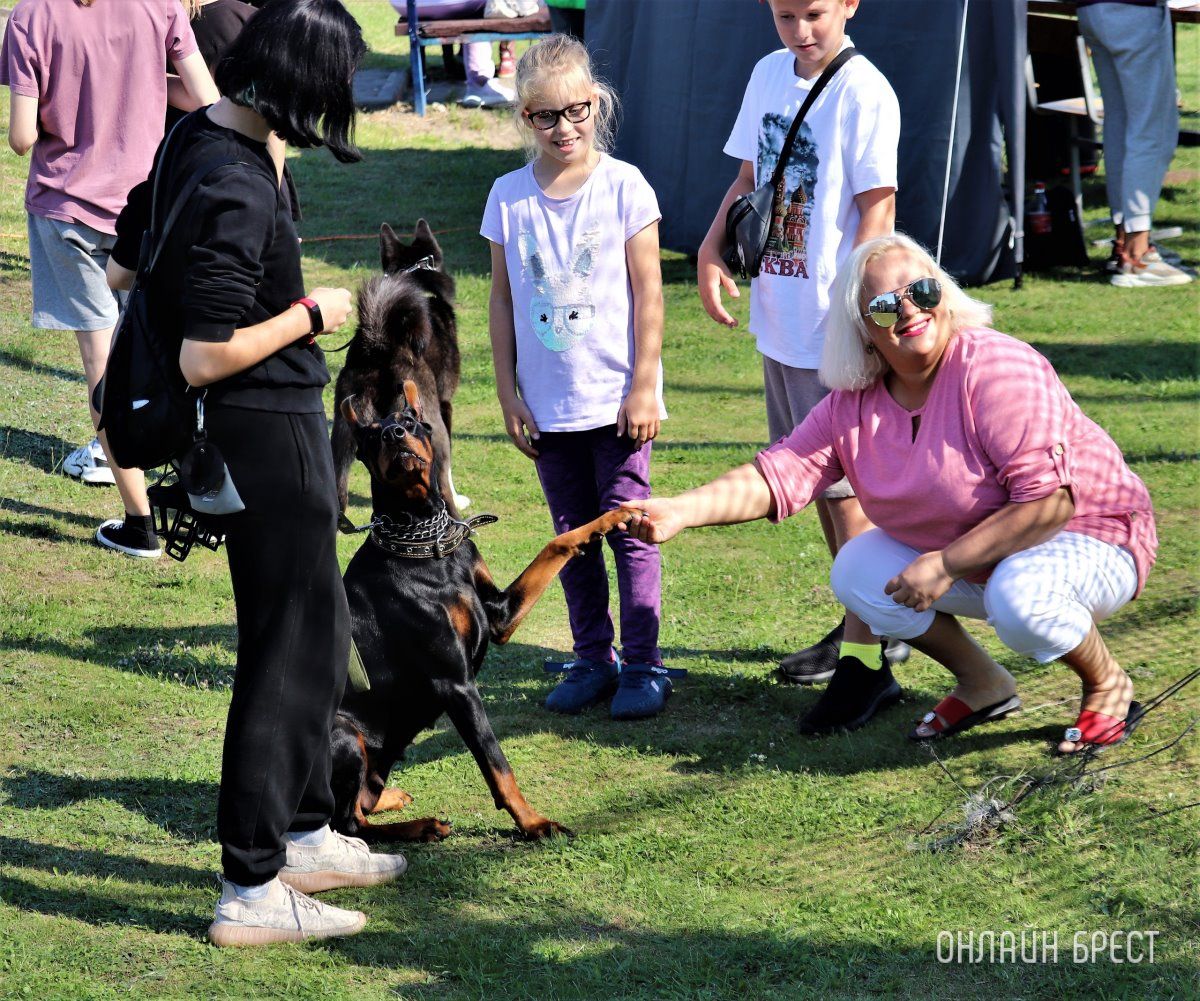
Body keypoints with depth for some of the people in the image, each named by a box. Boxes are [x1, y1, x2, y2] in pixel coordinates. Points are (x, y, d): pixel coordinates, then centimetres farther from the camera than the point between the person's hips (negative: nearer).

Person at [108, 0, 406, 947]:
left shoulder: (193, 140, 4)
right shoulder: (238, 192, -26)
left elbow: (122, 270, 15)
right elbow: (206, 357, -26)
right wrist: (309, 314, -14)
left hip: (258, 425, 10)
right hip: (268, 429, -10)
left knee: (319, 628, 22)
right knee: (288, 649, -1)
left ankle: (306, 833, 35)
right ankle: (252, 889, 6)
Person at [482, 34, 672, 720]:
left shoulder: (623, 186, -6)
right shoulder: (510, 197, 1)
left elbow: (648, 291, -4)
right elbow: (503, 298, 6)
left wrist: (644, 387, -8)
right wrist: (508, 393, 3)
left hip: (617, 399, -3)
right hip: (548, 404, 3)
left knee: (629, 530, 0)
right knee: (573, 536, 11)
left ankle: (643, 664, 7)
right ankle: (593, 659, 20)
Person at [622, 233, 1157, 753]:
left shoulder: (997, 369, -26)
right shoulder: (853, 404, -5)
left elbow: (1049, 500, -30)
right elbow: (777, 475, -11)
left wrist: (946, 565, -29)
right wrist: (678, 511, -27)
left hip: (1086, 539, -7)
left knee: (1021, 597, -37)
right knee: (858, 572, -5)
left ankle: (1107, 684, -4)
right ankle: (983, 685, 12)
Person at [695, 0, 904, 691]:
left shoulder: (864, 92, -14)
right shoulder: (770, 75, 8)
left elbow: (877, 208, -16)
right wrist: (713, 250, 2)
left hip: (835, 322, -8)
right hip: (781, 317, 8)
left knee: (842, 479, -1)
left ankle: (864, 633, 9)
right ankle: (867, 614, 27)